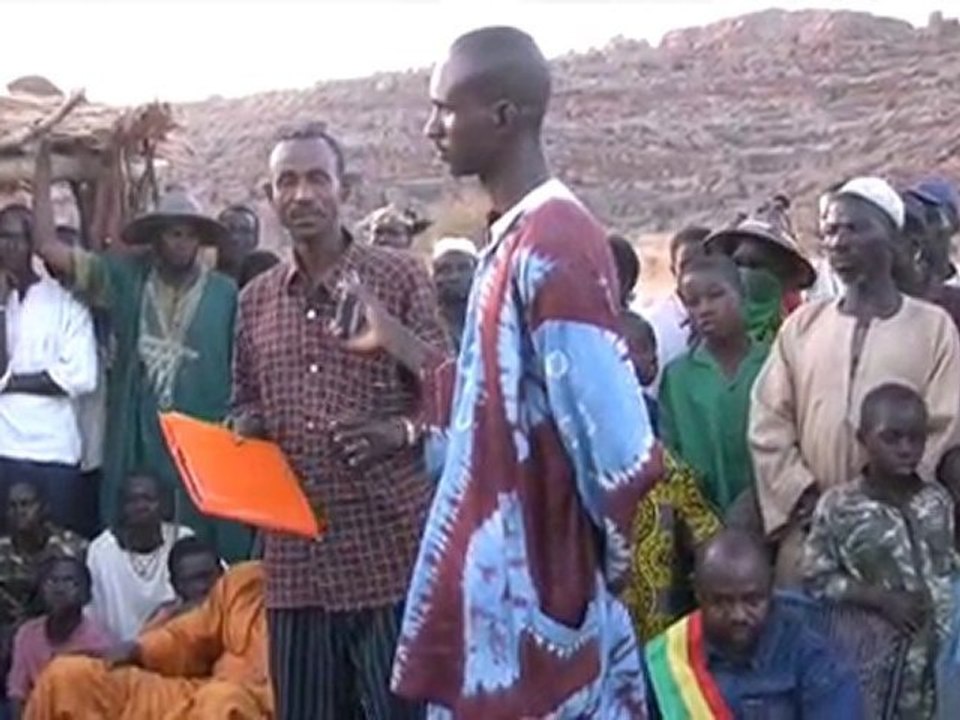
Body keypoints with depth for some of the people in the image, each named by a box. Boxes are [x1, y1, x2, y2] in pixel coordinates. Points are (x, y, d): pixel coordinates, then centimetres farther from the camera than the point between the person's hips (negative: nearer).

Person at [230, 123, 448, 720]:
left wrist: (400, 432, -20)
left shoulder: (399, 276, -1)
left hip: (391, 548, -4)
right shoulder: (255, 299, 12)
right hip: (297, 556, 4)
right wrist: (244, 430, 0)